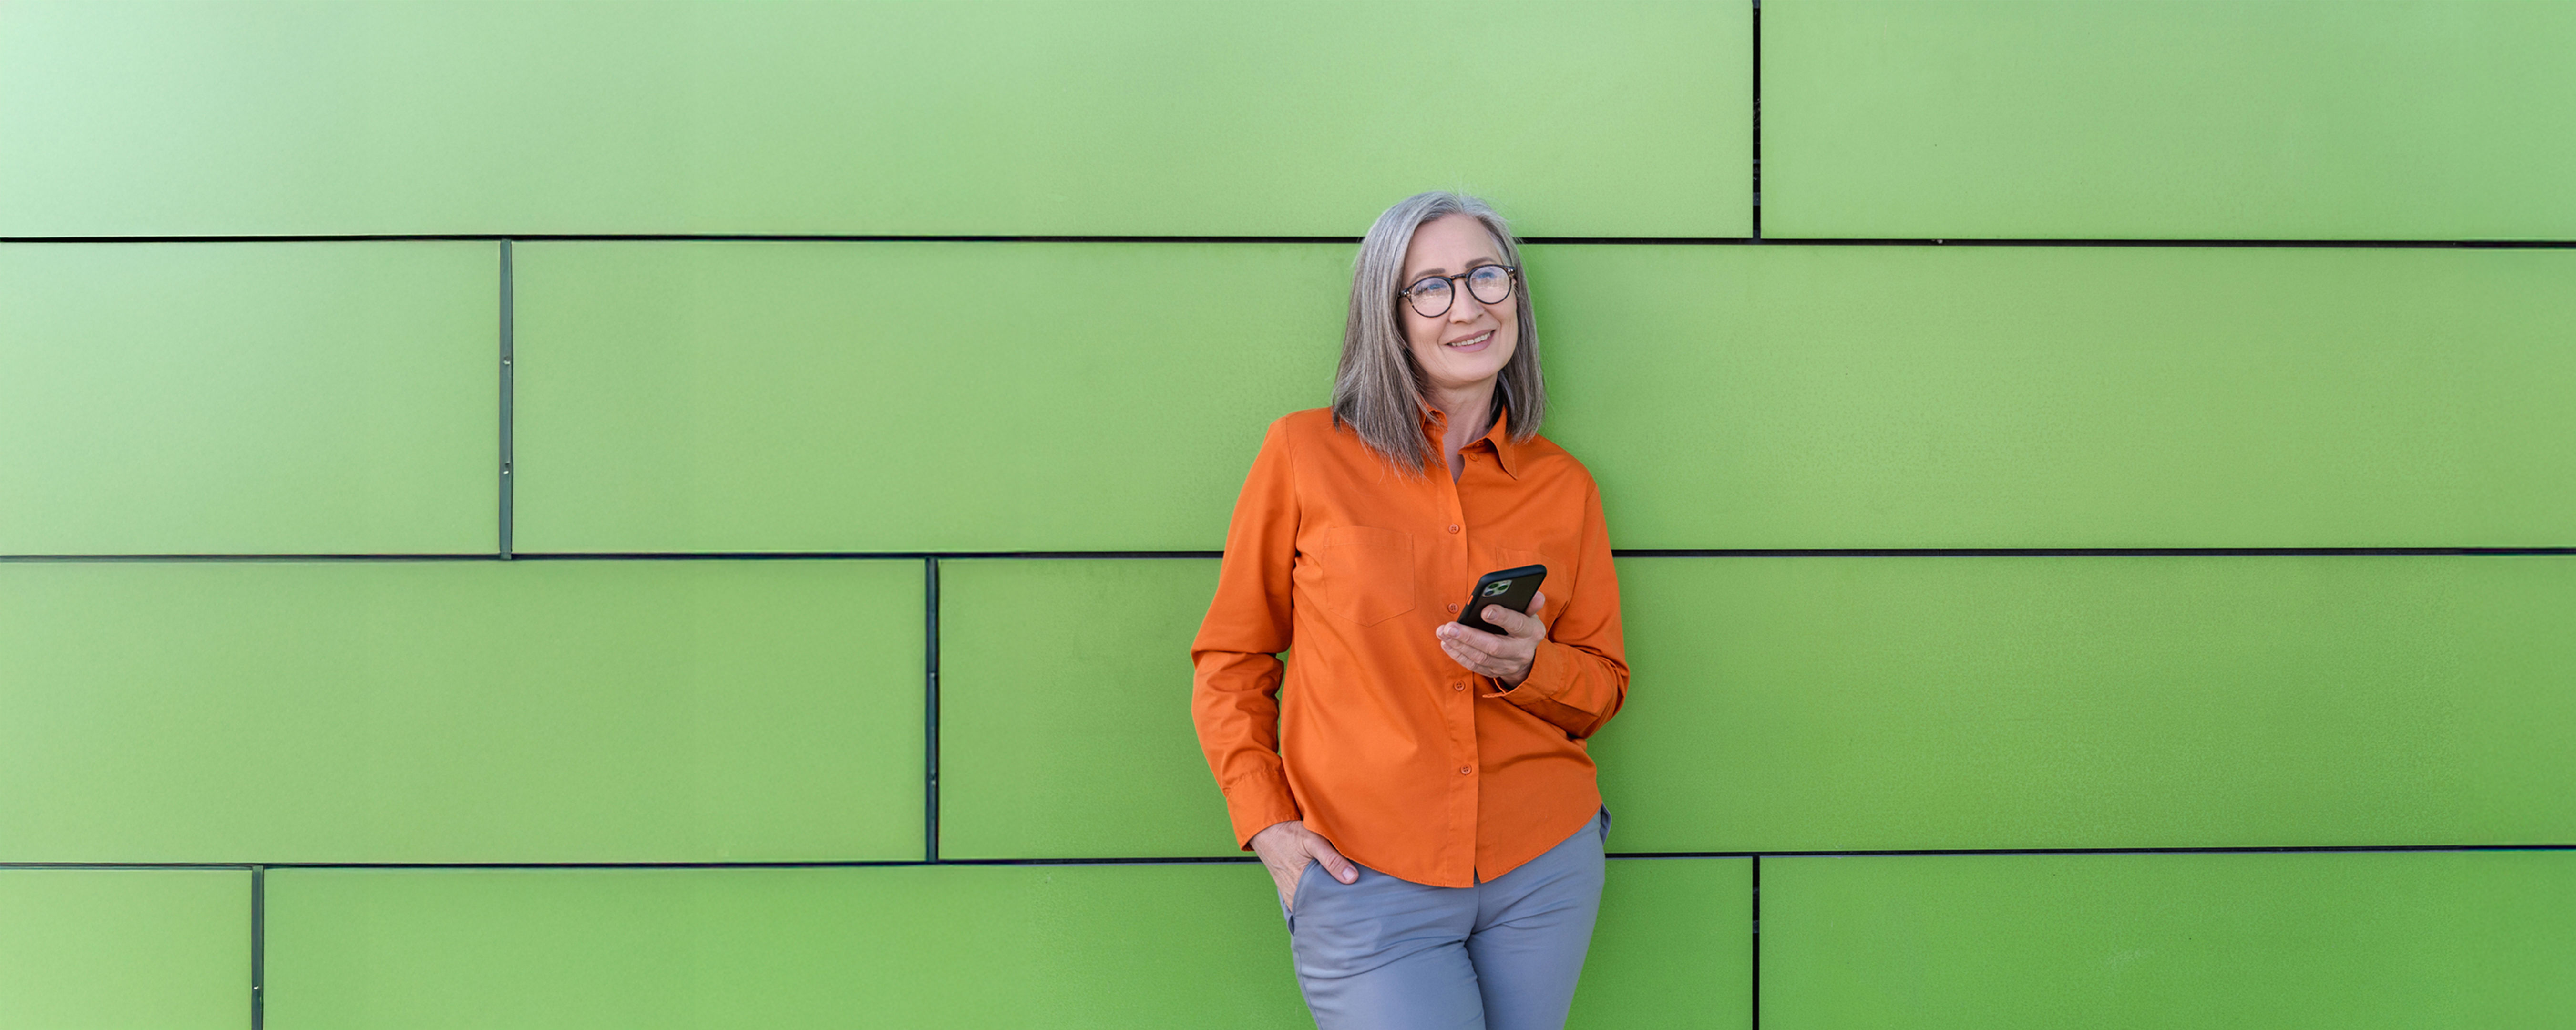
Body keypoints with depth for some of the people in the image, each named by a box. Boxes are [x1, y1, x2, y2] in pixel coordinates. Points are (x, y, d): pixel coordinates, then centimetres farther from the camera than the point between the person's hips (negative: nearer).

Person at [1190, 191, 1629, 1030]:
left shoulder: (1563, 485, 5)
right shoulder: (1306, 454, -3)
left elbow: (1602, 685, 11)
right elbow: (1230, 659, 4)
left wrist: (1529, 668, -10)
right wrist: (1265, 822, -5)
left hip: (1542, 870, 3)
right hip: (1365, 880, -3)